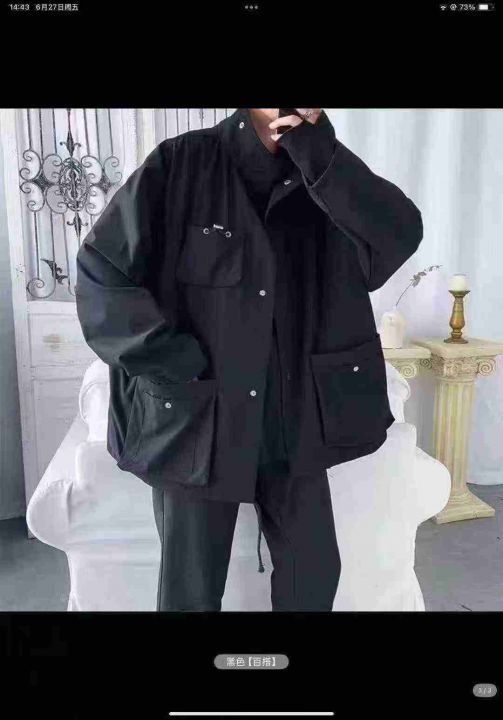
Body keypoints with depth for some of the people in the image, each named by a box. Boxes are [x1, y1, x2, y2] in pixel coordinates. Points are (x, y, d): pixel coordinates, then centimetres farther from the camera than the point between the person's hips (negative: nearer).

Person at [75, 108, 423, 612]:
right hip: (196, 418, -3)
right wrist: (182, 368, -14)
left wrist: (313, 146, -18)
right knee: (191, 590, 11)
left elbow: (401, 236, -12)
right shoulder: (180, 164, -7)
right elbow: (100, 272, -9)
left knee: (315, 570, 16)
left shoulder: (324, 175, 4)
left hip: (294, 422, 4)